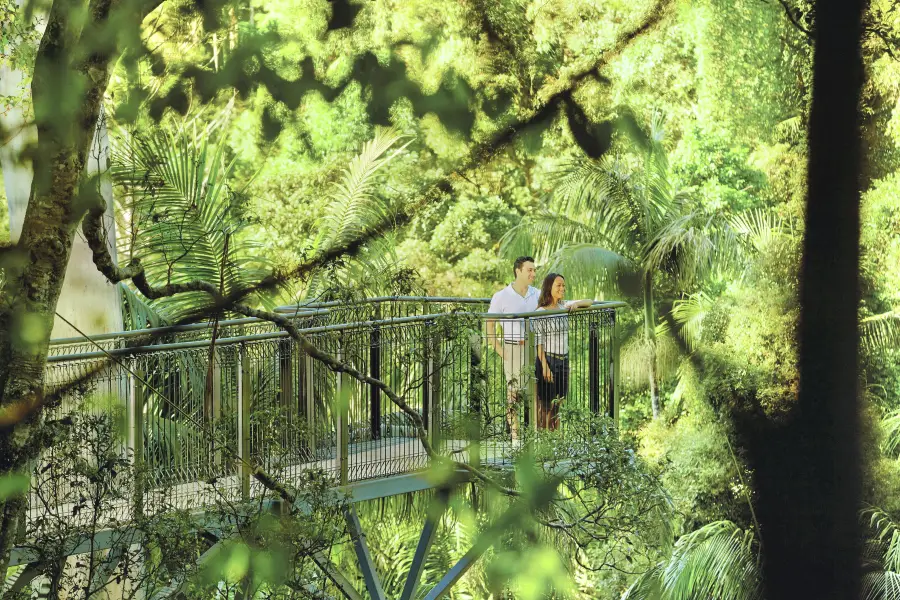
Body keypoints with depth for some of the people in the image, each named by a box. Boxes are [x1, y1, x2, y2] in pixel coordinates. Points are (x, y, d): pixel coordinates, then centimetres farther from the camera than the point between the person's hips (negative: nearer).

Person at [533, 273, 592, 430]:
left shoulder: (564, 306, 8)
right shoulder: (540, 312, -10)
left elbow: (590, 302, 15)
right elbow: (538, 342, -12)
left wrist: (576, 304, -6)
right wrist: (545, 366, -17)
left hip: (563, 359, 6)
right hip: (548, 359, -6)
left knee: (557, 404, 11)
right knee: (545, 404, -1)